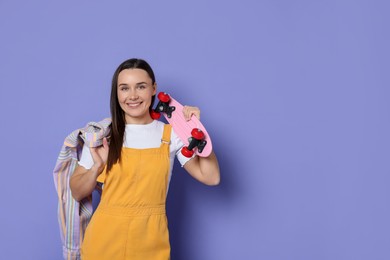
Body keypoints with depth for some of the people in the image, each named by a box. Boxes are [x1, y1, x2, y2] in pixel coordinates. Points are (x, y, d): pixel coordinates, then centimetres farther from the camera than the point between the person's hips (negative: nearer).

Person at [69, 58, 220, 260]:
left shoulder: (171, 135, -2)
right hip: (105, 240, 0)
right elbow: (77, 193, 1)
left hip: (151, 243, 1)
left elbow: (211, 177, -7)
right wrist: (97, 166, -16)